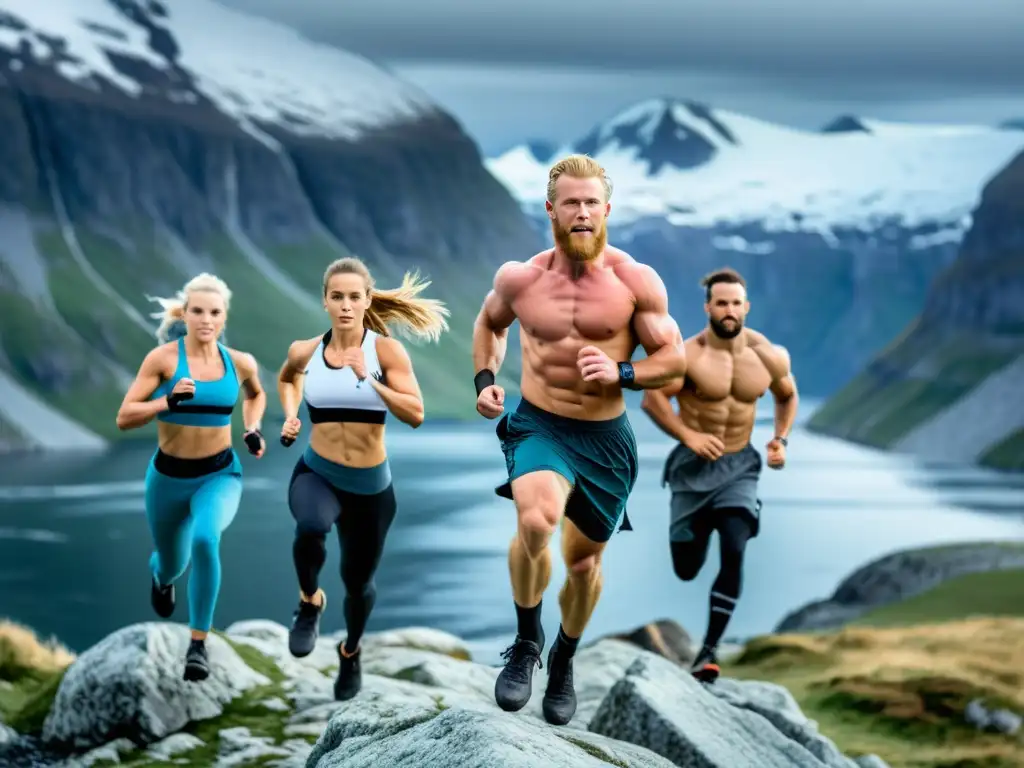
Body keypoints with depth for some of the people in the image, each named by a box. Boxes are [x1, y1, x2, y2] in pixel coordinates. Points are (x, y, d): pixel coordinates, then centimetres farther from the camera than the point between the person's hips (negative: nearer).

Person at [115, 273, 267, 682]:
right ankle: (160, 576, 61)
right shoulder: (162, 358, -13)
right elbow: (124, 418, -15)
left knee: (205, 539, -32)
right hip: (168, 476, 0)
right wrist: (168, 401, -30)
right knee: (172, 564, 18)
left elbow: (256, 394, 20)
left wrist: (252, 430, 3)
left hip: (220, 474, 0)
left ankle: (198, 644, -20)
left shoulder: (240, 363, -4)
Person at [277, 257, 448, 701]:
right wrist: (290, 415, 3)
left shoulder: (386, 350, -12)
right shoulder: (305, 351, -4)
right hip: (316, 474, 0)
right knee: (311, 527, -36)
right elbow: (286, 379, 21)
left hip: (371, 485, 0)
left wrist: (369, 379, -29)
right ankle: (309, 602, -4)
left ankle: (351, 651, 49)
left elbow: (416, 415, -20)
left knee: (358, 581, 15)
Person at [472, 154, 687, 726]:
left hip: (605, 437, 1)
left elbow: (675, 358, -5)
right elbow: (490, 323, 17)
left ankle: (565, 661, 45)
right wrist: (485, 378, 3)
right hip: (538, 426, -1)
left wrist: (621, 374, -22)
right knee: (535, 519, -32)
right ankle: (527, 641, -8)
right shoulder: (520, 278, -5)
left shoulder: (637, 282, -10)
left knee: (584, 560, 15)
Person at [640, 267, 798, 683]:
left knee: (734, 553, -19)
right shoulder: (688, 355, -16)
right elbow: (651, 399, -12)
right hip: (694, 465, -1)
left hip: (739, 466, 1)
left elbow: (787, 396, 14)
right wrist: (688, 436, -20)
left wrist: (780, 438, 0)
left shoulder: (769, 356, -5)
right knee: (686, 570, 9)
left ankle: (710, 647, -10)